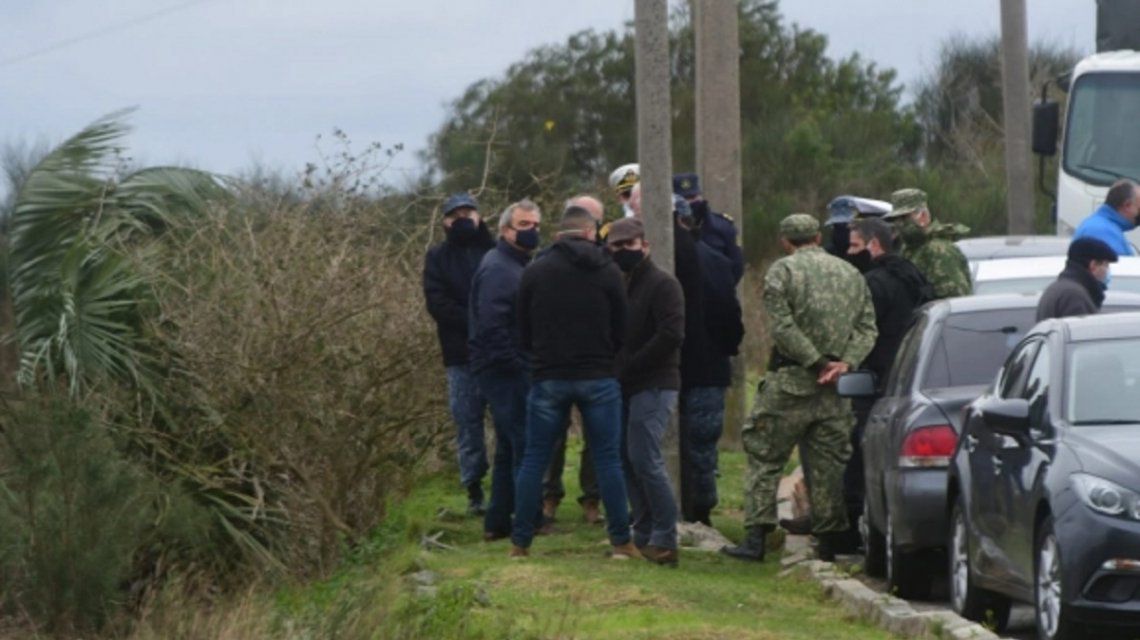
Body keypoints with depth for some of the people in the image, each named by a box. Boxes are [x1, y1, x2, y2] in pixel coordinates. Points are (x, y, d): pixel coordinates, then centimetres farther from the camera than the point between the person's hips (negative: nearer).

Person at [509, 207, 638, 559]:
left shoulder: (534, 272, 2)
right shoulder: (609, 272, -1)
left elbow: (524, 334, 7)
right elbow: (621, 332, 3)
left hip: (548, 377, 1)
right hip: (598, 378, -1)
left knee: (533, 460, 6)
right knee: (607, 460, 4)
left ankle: (520, 542, 6)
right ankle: (621, 541, 3)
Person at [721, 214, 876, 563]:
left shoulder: (782, 271, -4)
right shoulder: (850, 273, 12)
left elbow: (783, 326, -13)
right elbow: (867, 327, 6)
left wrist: (817, 362, -11)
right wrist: (845, 362, -6)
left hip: (790, 383, -4)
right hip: (836, 389, 4)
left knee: (765, 457, 2)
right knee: (828, 464, 9)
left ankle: (755, 538, -4)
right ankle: (828, 542, 9)